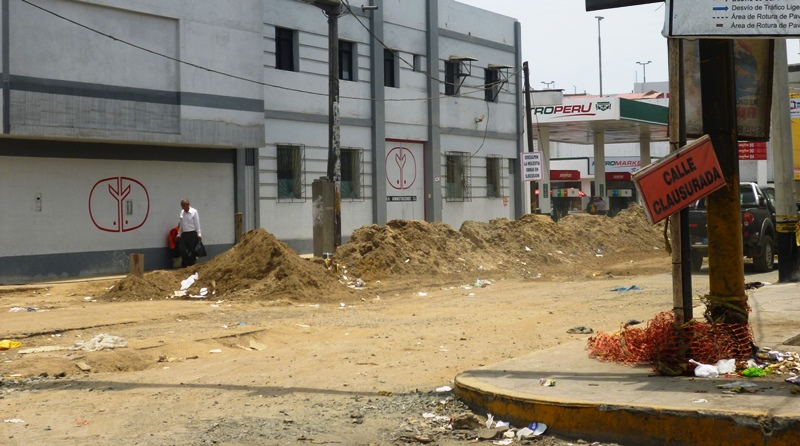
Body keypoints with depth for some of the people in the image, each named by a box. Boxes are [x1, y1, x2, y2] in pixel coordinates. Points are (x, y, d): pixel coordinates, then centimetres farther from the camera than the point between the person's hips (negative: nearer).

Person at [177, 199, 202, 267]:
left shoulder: (194, 212, -6)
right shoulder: (182, 212, 10)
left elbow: (197, 224, -7)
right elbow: (181, 225, 17)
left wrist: (199, 234, -11)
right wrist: (179, 234, 16)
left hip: (192, 234, -5)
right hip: (184, 234, 5)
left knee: (192, 251, -3)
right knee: (182, 249, -2)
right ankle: (185, 265, 8)